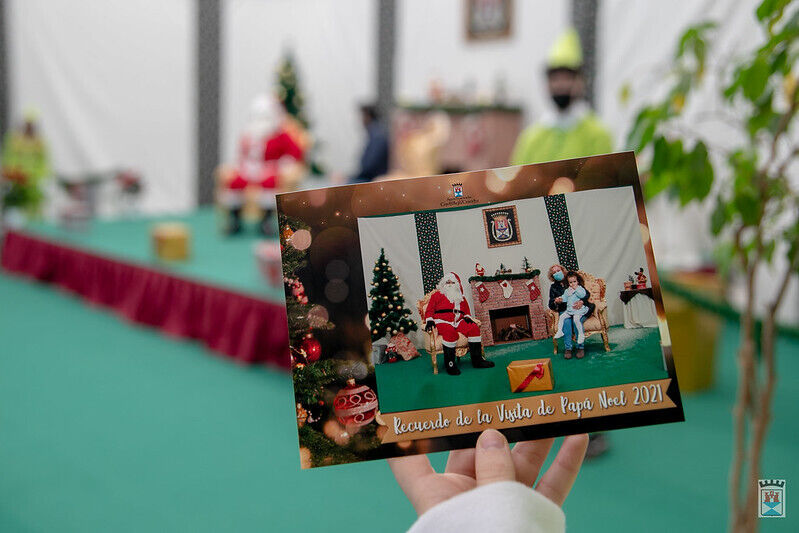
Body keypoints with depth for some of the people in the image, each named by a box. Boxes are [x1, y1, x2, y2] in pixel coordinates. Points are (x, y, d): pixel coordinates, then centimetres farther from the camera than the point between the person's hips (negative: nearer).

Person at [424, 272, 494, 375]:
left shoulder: (461, 298, 27)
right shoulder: (437, 295, 14)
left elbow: (466, 311, 33)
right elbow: (429, 310, 9)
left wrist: (467, 317, 10)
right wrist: (429, 321, -9)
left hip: (458, 322, 5)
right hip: (442, 321, -5)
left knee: (474, 328, -22)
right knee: (450, 332, -40)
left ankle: (477, 360, -16)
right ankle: (450, 364, -35)